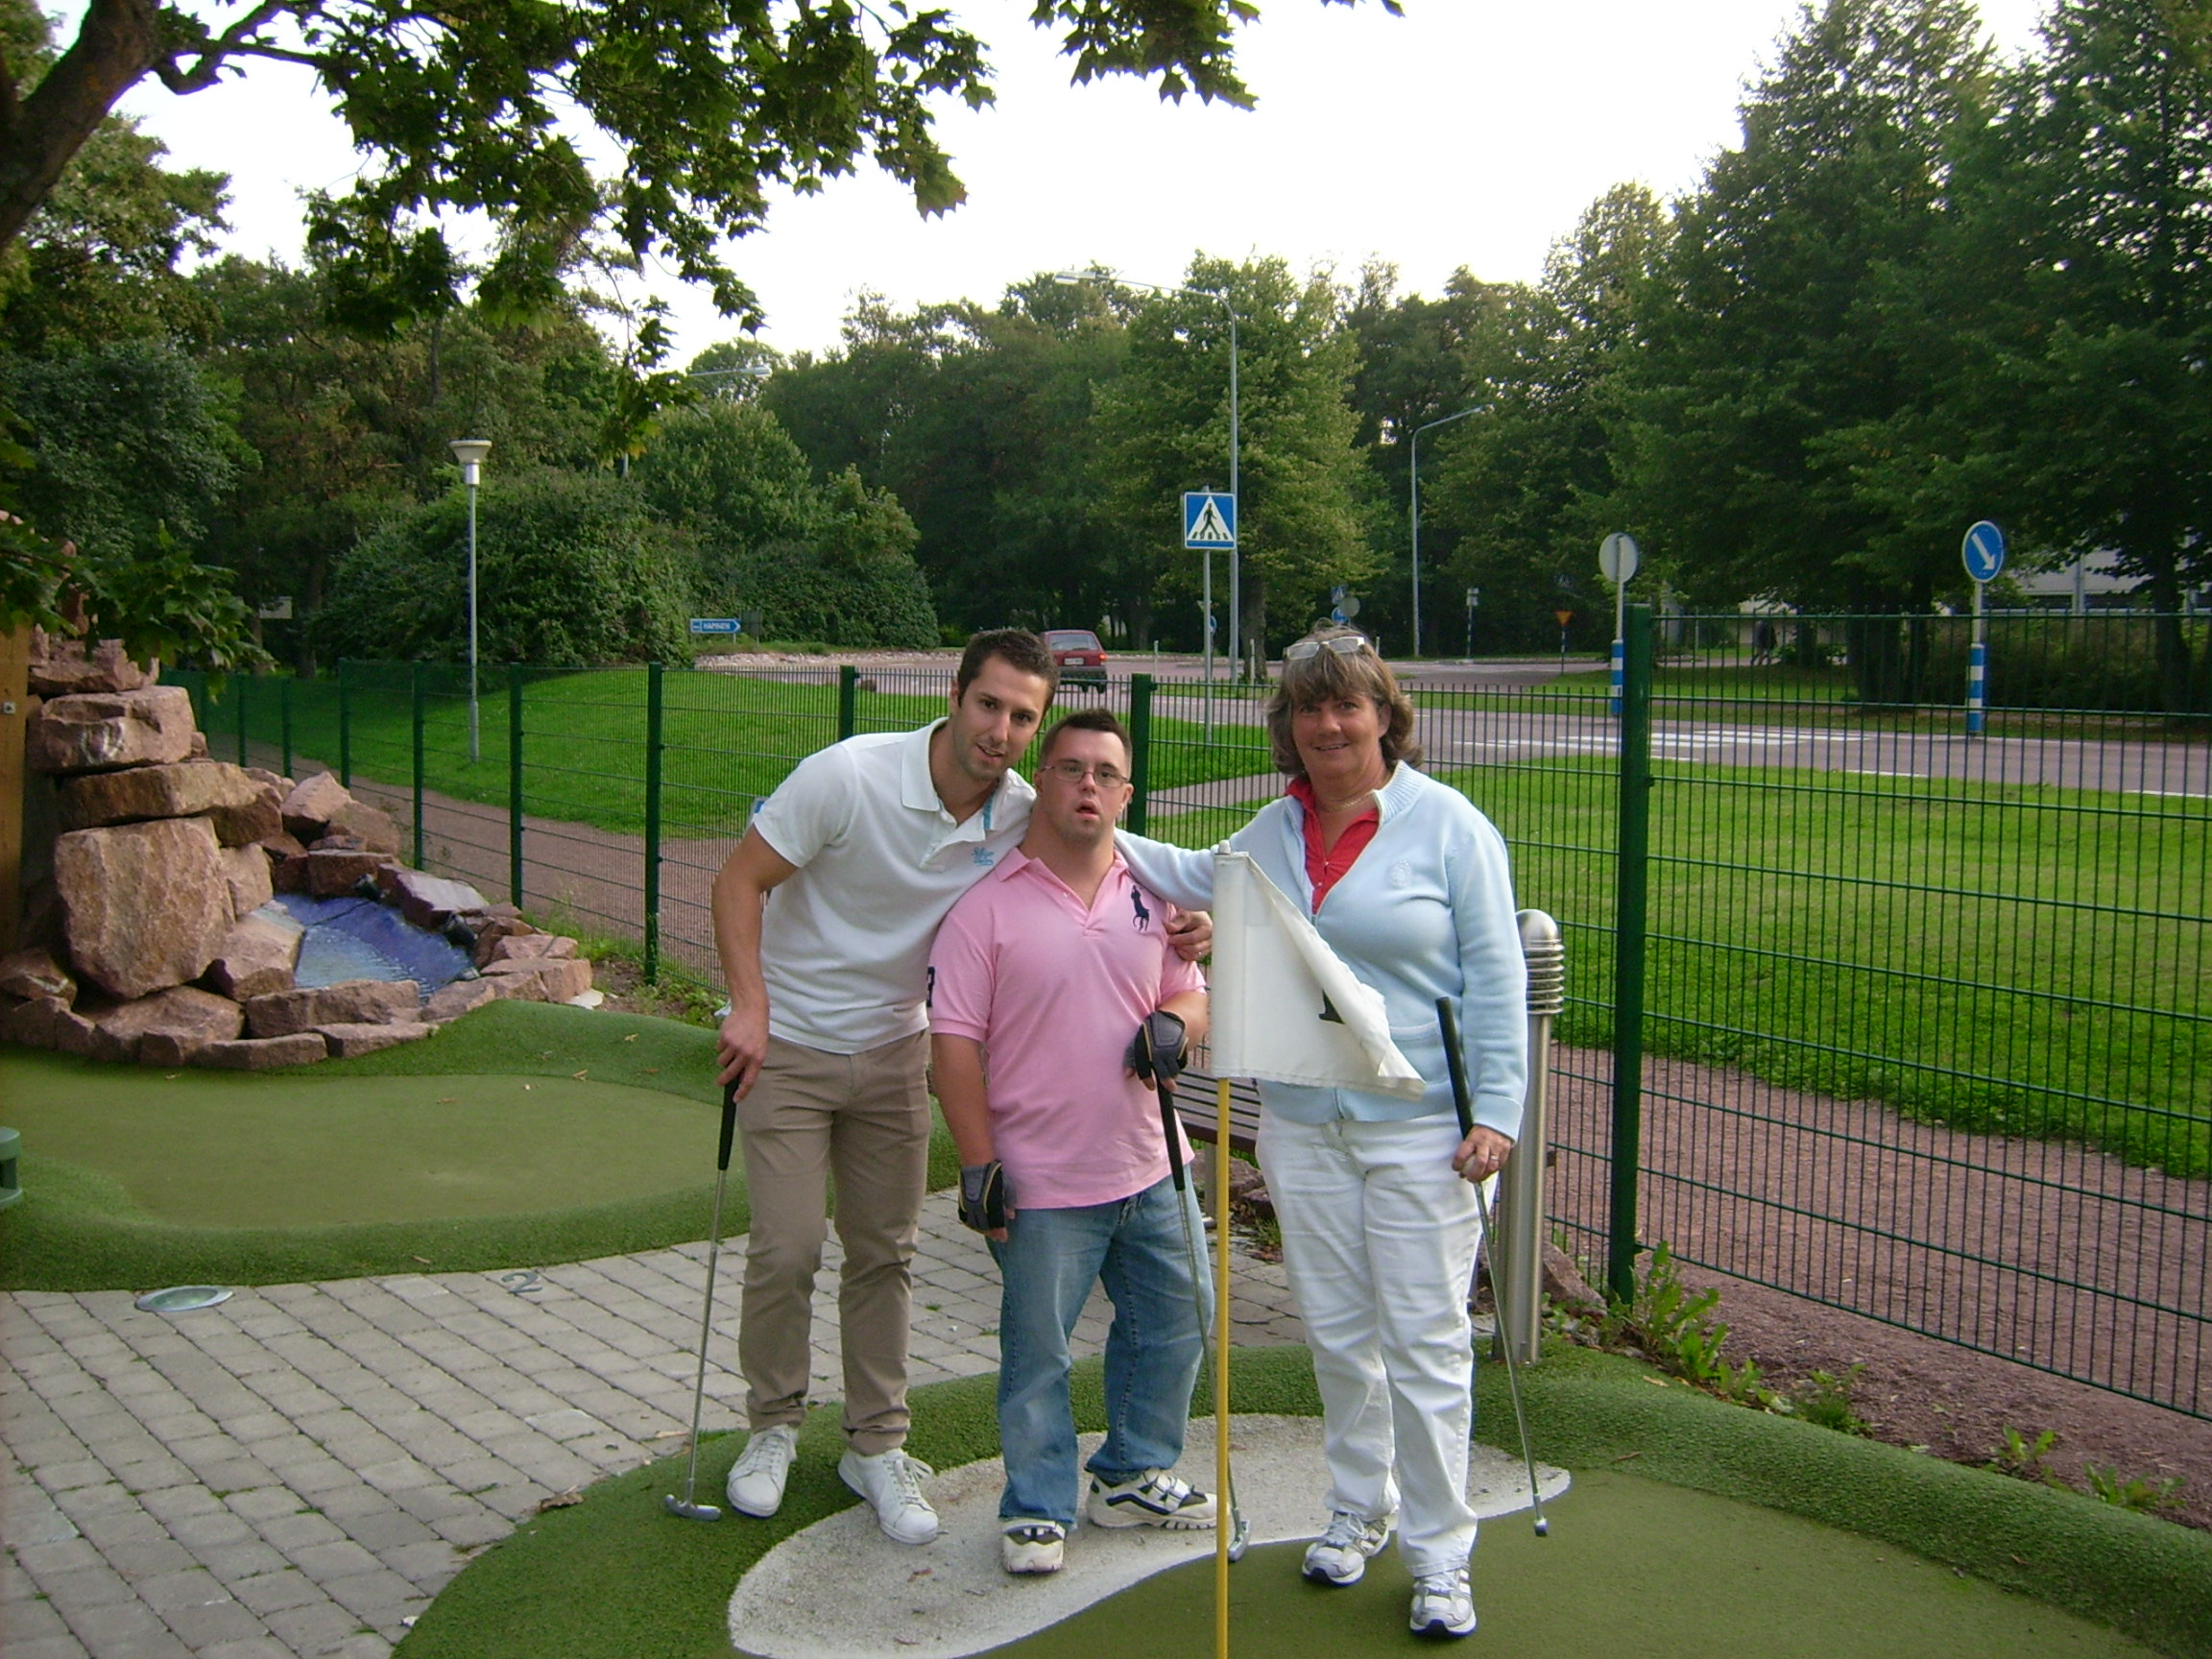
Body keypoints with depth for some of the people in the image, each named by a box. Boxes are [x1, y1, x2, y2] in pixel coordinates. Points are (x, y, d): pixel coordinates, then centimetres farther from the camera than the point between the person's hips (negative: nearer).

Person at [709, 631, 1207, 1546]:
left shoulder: (1024, 817, -11)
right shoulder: (849, 775, -23)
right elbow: (739, 879, -16)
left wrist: (1172, 930, -20)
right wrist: (749, 1005, -26)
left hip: (894, 1050, 4)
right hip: (788, 1043, -3)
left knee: (886, 1254, 9)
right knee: (786, 1249, -4)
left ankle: (875, 1446, 24)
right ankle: (772, 1427, 21)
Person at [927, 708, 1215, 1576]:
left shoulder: (1153, 893, 5)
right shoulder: (987, 904, -10)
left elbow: (1189, 993, 16)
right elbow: (954, 1041, -10)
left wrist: (1174, 1025, -9)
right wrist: (979, 1165, -14)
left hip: (1151, 1169, 5)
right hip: (1042, 1183, -5)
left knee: (1172, 1327, 17)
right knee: (1037, 1354, 7)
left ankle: (1133, 1477, 38)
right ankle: (1037, 1507, 27)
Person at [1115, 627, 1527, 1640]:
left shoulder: (1449, 826, -6)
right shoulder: (1271, 831, 8)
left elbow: (1495, 979, -6)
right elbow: (1197, 879, 29)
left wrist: (1496, 1111, -11)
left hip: (1421, 1128, -5)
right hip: (1301, 1125, 5)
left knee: (1423, 1341, 0)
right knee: (1336, 1333, 15)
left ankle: (1439, 1554, 13)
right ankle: (1358, 1508, 35)